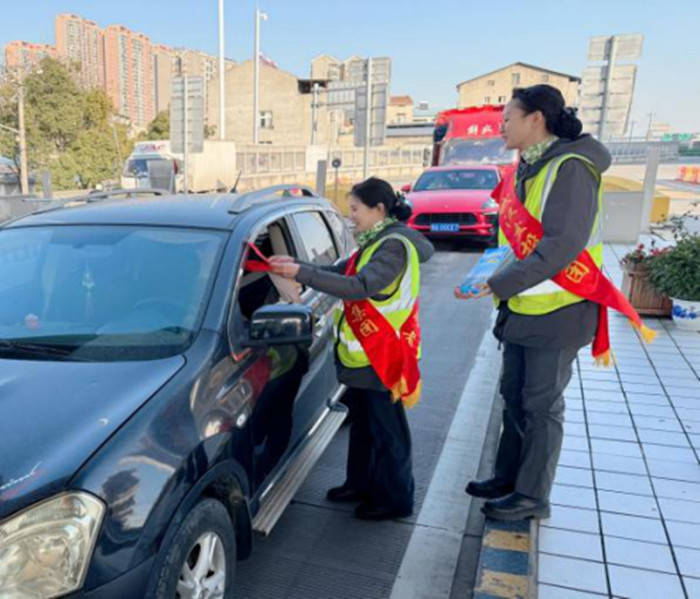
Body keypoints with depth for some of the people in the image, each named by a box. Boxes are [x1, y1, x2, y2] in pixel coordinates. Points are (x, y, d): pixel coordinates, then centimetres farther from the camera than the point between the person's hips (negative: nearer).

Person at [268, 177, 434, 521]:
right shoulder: (377, 242, 10)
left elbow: (360, 287, -33)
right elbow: (343, 272, 11)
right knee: (363, 424, 20)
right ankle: (361, 484, 37)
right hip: (363, 354, 9)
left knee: (387, 431, 6)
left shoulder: (394, 246, -20)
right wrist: (299, 267, 0)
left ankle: (395, 500, 22)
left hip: (382, 358, -9)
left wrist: (302, 274, -34)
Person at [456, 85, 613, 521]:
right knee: (515, 397, 17)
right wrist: (500, 283, 7)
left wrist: (497, 285, -27)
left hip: (556, 311, -9)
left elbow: (562, 245, -26)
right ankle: (508, 479, 32)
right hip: (522, 308, 9)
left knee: (542, 406, 4)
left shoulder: (570, 168, -18)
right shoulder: (529, 169, 11)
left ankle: (533, 496, 20)